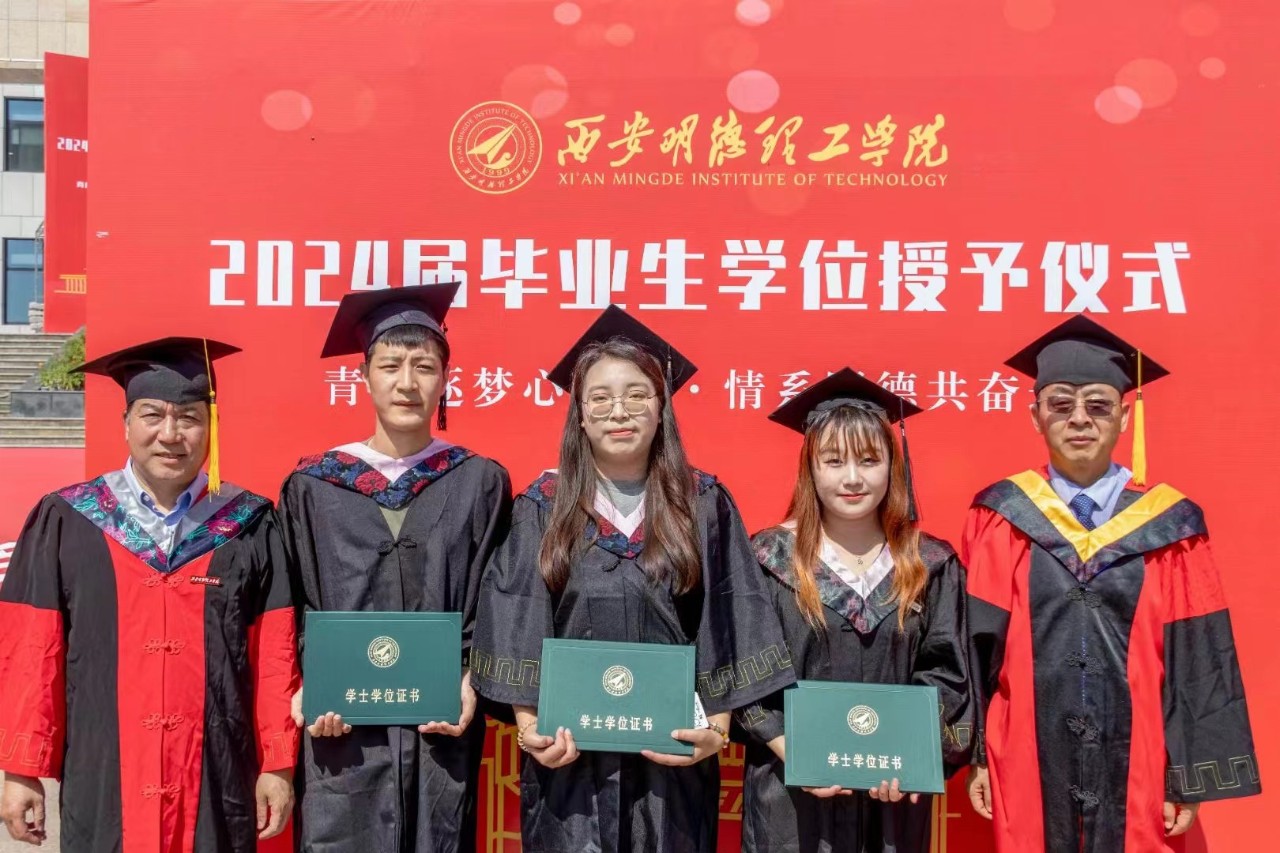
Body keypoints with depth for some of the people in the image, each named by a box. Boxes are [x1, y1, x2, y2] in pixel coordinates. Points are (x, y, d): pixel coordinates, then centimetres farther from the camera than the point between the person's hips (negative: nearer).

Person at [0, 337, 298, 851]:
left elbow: (275, 654, 0)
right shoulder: (65, 524, 0)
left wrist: (278, 765, -1)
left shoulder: (250, 530, 0)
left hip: (219, 786, 0)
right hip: (101, 785, 0)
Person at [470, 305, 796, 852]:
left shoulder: (705, 506, 2)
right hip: (570, 758, 0)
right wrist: (529, 725, -10)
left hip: (674, 758, 0)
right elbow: (514, 624, -1)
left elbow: (727, 624, 0)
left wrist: (718, 726, -9)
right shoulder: (542, 508, 2)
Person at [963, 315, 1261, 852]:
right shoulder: (1002, 521, 0)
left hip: (1135, 770, 0)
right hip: (1029, 767, 0)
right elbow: (975, 647, 0)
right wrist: (976, 756, -1)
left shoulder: (1169, 527, 0)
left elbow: (1197, 663, 1)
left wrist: (1190, 777, -1)